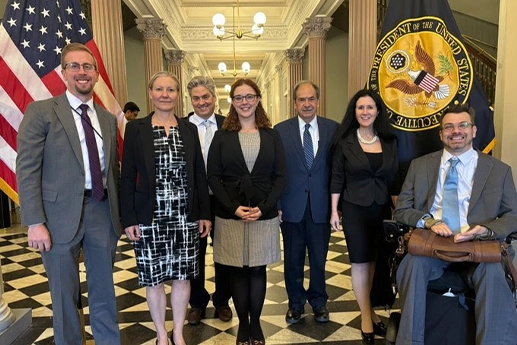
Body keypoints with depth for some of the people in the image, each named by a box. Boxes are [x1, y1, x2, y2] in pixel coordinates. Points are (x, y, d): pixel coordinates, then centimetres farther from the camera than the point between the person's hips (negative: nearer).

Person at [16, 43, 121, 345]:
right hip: (61, 214, -3)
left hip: (103, 211, 4)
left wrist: (120, 213, 10)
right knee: (65, 295, 12)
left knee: (104, 291, 16)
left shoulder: (108, 118, 10)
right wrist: (35, 223, -13)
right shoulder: (41, 111, -4)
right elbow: (27, 170, -8)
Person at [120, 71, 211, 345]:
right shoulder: (135, 128, 0)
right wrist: (128, 219, -7)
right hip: (150, 217, -2)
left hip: (185, 215, 2)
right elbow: (127, 177, -1)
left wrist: (205, 214, 4)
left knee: (182, 276, 10)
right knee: (154, 279, 9)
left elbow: (200, 174, 7)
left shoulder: (189, 129, 6)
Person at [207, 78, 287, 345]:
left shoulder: (272, 136, 5)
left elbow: (280, 177, 1)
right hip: (230, 216, 0)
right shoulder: (222, 136, 3)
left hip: (264, 215, 1)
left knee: (257, 270, 9)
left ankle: (256, 323, 26)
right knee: (238, 271, 8)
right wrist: (233, 207, -13)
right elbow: (213, 177, -1)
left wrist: (263, 207, -12)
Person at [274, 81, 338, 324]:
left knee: (319, 258, 14)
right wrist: (276, 205, -4)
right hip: (291, 206, 0)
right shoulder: (281, 130, -1)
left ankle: (318, 301, 36)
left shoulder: (333, 128, 1)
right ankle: (295, 303, 34)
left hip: (321, 205, 1)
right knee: (293, 259, 14)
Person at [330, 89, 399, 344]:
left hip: (382, 209, 3)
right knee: (360, 263, 4)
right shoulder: (345, 141, -4)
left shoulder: (390, 142, 4)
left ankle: (369, 310, 29)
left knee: (375, 261, 12)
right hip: (355, 210, -3)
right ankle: (366, 316, 19)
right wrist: (334, 211, -5)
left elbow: (394, 180, 6)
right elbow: (336, 178, -3)